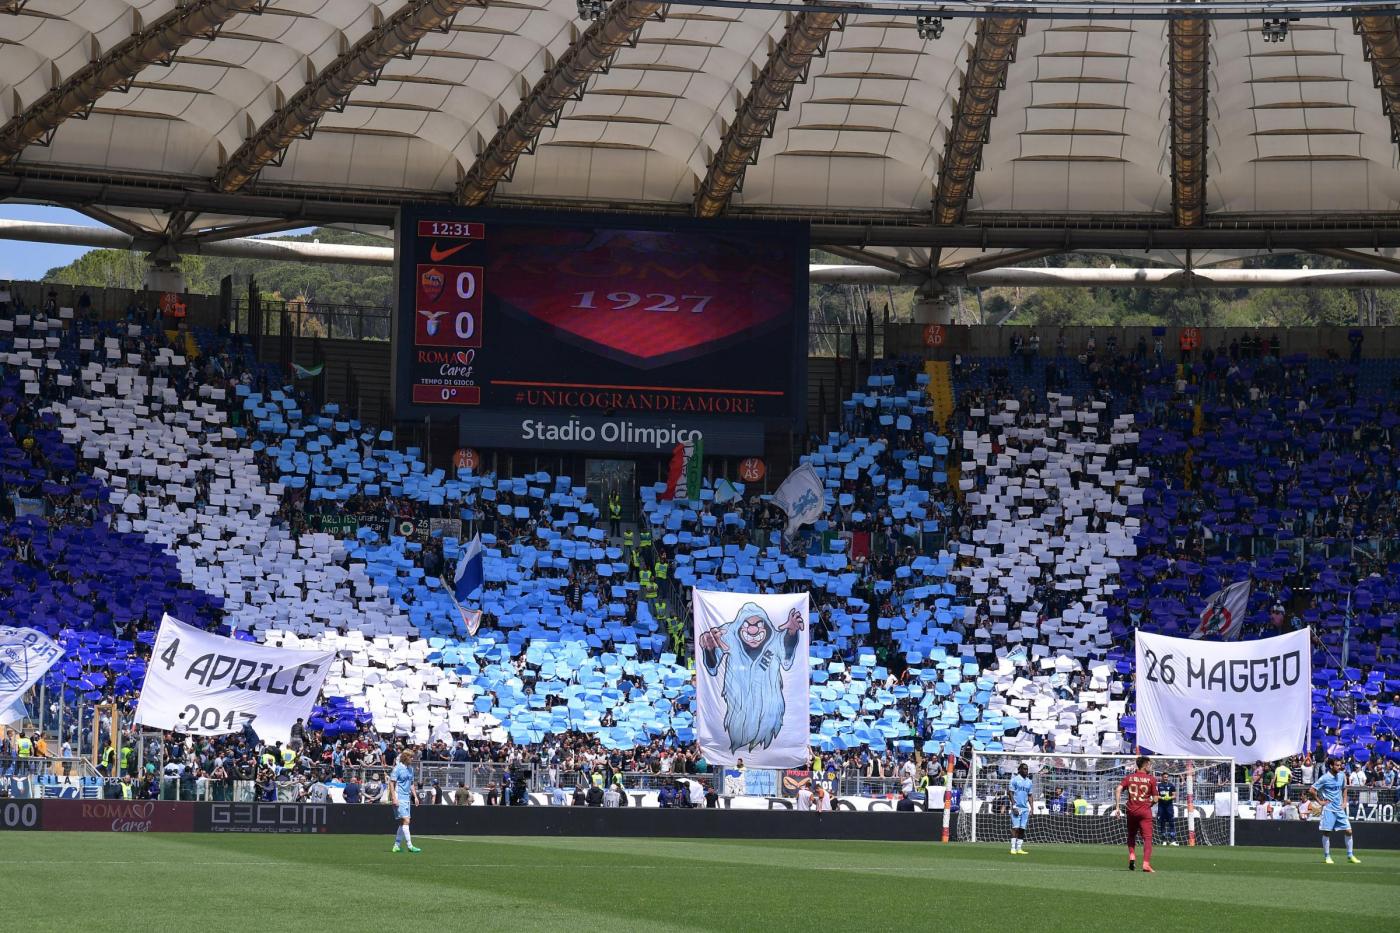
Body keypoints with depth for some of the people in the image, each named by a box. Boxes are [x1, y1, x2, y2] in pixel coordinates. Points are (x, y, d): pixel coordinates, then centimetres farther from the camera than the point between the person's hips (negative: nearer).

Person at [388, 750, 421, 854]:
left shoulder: (410, 769, 14)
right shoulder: (398, 768, -9)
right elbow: (391, 783, -11)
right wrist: (394, 798, -17)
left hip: (407, 798, 8)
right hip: (399, 798, -8)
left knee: (403, 823, 7)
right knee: (405, 820, -12)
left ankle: (397, 845, 13)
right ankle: (409, 846, -12)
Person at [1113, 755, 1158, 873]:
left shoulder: (1129, 778, 7)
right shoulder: (1151, 779, -2)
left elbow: (1118, 789, -6)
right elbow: (1155, 799, -4)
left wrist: (1117, 806, -5)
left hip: (1131, 811, 3)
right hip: (1145, 812, -3)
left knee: (1131, 836, 22)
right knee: (1147, 837, -4)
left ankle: (1132, 856, 3)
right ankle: (1146, 863, -15)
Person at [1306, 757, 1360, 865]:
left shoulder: (1341, 776, 6)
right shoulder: (1325, 778, -11)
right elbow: (1311, 790, -10)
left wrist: (1344, 802, 12)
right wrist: (1320, 801, -8)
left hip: (1340, 808, 5)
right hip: (1328, 808, -5)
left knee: (1348, 831, 2)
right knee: (1327, 832, -3)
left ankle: (1350, 856, 11)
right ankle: (1327, 857, 7)